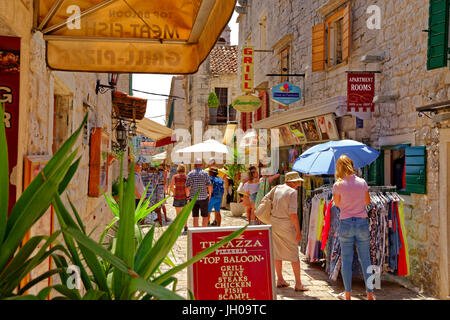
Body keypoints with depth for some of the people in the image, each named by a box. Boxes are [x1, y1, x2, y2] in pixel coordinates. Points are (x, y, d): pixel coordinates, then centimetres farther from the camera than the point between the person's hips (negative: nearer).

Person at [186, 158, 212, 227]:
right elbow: (209, 186, -10)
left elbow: (187, 187, -9)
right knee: (205, 216, 9)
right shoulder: (205, 173, -6)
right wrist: (209, 194, 6)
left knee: (195, 217, 7)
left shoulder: (190, 174, -4)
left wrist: (187, 195, 7)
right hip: (203, 198, -1)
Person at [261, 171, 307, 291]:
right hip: (286, 225, -6)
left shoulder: (276, 188, 6)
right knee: (294, 254, 2)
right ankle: (298, 284, 4)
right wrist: (298, 231, -14)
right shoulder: (292, 192, -13)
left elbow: (264, 200, 7)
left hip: (274, 223, 6)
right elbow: (293, 213, -18)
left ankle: (280, 280, 23)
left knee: (277, 252, 15)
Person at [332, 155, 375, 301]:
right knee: (365, 260, 10)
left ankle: (348, 294, 15)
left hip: (346, 224, -2)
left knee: (346, 260, 8)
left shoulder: (338, 185, -8)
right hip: (362, 223, 2)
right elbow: (367, 201, 12)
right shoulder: (362, 182, 0)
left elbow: (337, 203, 5)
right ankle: (370, 293, 17)